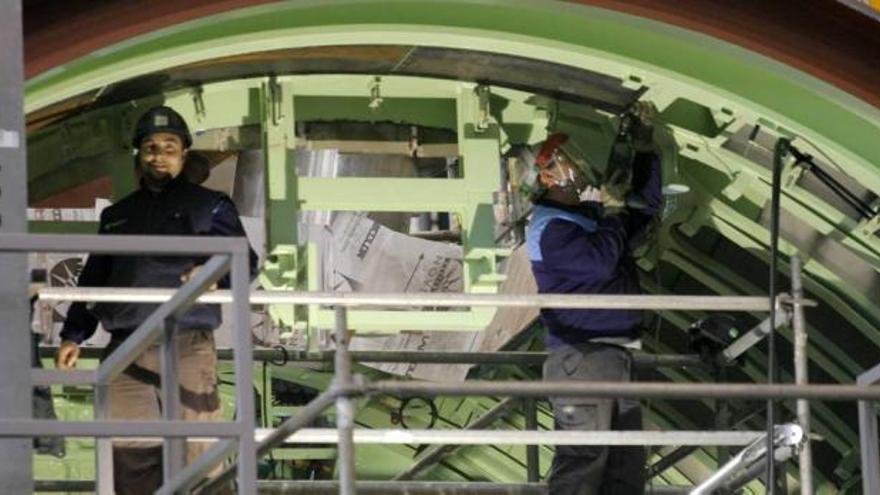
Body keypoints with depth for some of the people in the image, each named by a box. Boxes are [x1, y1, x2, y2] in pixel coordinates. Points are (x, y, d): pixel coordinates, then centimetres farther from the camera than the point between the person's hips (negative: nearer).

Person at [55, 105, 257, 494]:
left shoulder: (208, 206, 10)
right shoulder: (118, 215, 22)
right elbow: (93, 279, 24)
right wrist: (73, 335, 16)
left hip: (187, 345, -3)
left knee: (194, 449, -9)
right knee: (128, 450, -3)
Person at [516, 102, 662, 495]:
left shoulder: (589, 218, 21)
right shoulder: (550, 228, -8)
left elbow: (646, 204, 32)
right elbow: (600, 261, -22)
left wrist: (643, 145, 25)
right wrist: (613, 214, -5)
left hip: (615, 355, 10)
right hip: (581, 355, -10)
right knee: (582, 458, -17)